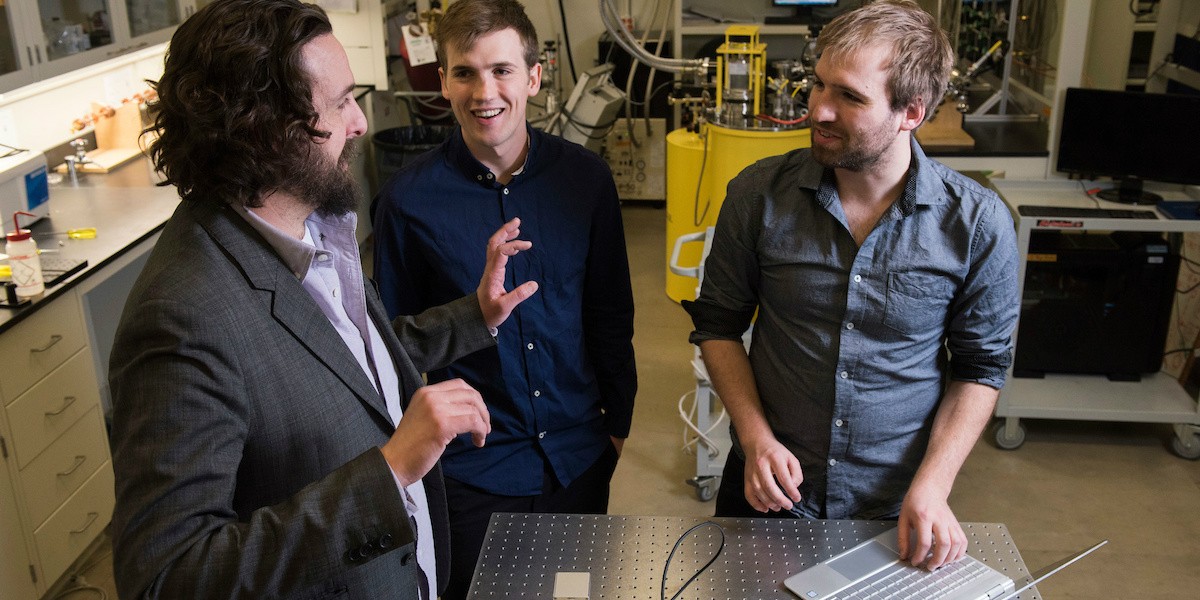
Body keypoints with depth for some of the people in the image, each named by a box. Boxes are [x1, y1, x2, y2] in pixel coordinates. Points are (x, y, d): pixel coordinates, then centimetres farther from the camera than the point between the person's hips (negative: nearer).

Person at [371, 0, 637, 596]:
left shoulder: (585, 176, -6)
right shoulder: (408, 197, -13)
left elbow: (611, 311, 4)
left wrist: (617, 418, 8)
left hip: (580, 456, 3)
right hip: (469, 465, -2)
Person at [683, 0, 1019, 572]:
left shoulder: (977, 223, -14)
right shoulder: (760, 193, -12)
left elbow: (981, 365, -4)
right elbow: (719, 323, -2)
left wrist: (932, 484, -14)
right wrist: (755, 437, -13)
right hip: (768, 488, 1)